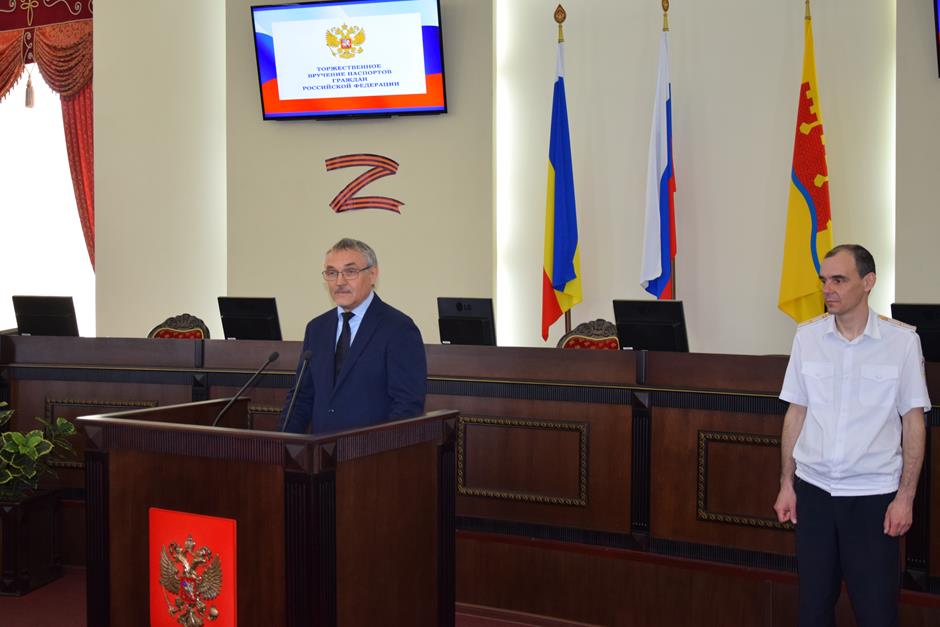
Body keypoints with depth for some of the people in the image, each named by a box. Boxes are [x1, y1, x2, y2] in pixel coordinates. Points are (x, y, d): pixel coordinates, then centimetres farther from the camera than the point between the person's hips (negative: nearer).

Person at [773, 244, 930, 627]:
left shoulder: (902, 340, -5)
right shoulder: (807, 336, 1)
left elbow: (913, 421, -1)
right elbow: (796, 413, 7)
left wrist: (905, 496, -4)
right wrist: (786, 484, 7)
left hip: (873, 494, -2)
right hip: (813, 490, 2)